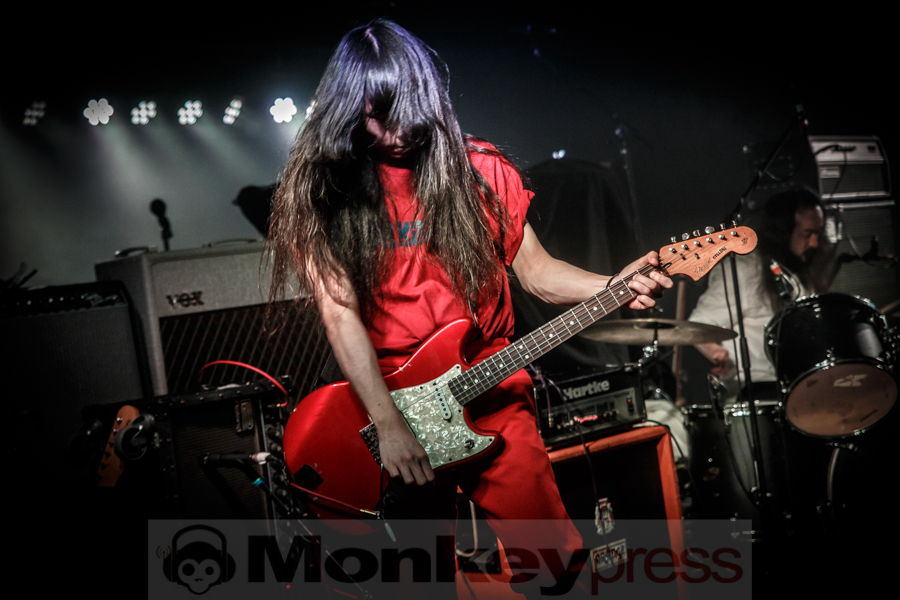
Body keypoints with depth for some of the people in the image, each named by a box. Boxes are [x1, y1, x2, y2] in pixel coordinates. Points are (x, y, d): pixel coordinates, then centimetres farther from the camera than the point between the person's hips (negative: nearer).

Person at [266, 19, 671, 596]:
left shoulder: (479, 169, 4)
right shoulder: (322, 186, -4)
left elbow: (536, 269, 5)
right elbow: (340, 310, -12)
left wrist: (614, 286, -15)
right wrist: (389, 424, -20)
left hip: (491, 397, 2)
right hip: (380, 403, -1)